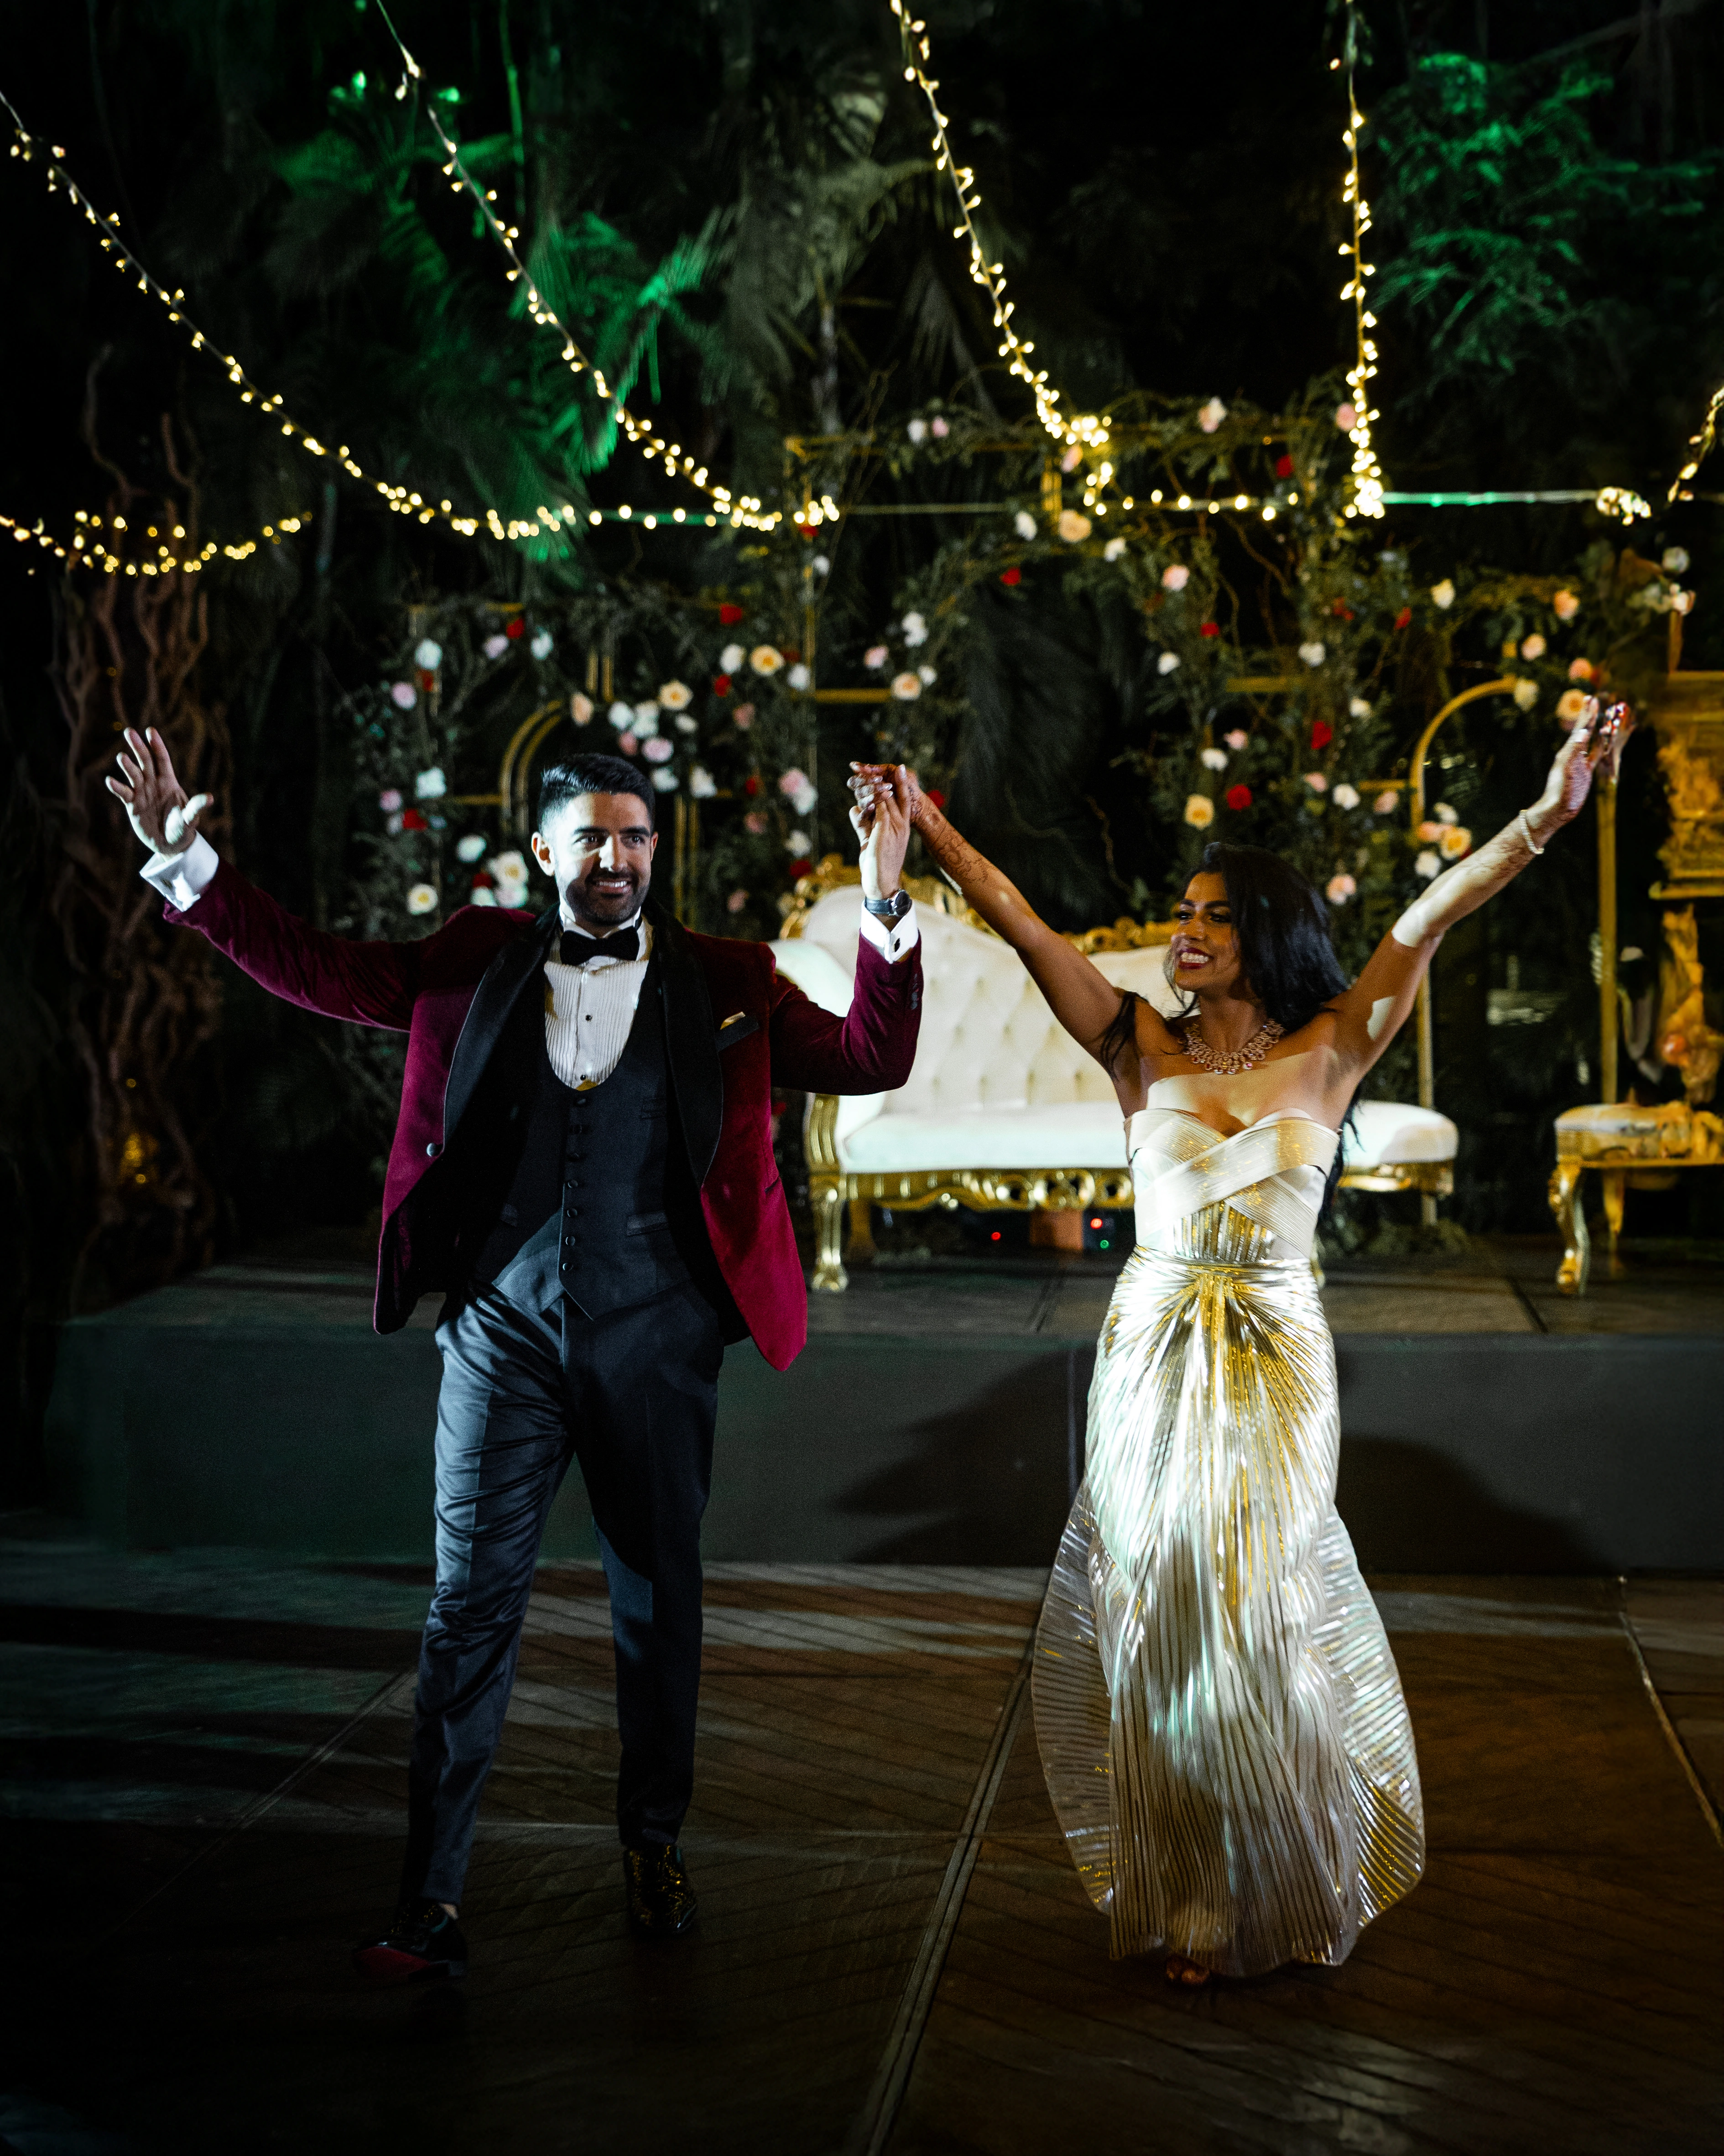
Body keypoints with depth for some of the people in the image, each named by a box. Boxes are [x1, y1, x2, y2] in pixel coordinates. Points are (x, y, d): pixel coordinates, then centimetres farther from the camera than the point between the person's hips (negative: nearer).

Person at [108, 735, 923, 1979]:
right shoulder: (477, 964, 6)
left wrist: (886, 909, -14)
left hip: (655, 1344, 0)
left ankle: (656, 1849, 30)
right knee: (472, 1608, -1)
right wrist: (189, 865, 2)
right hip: (504, 1334, 0)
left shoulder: (725, 984, 4)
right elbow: (319, 971, 9)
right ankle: (432, 1901, 3)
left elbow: (871, 1061, -2)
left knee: (659, 1602, 12)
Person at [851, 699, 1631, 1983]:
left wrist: (1545, 817, -20)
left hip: (1275, 1363, -2)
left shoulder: (1328, 1053, 0)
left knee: (1256, 1623, 3)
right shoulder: (1143, 1050, 3)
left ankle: (1287, 1894, 26)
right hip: (1151, 1359, 2)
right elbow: (1020, 925, -1)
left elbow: (1428, 923, -11)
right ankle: (1189, 1903, 23)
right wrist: (928, 830, -9)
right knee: (1157, 1626, 6)